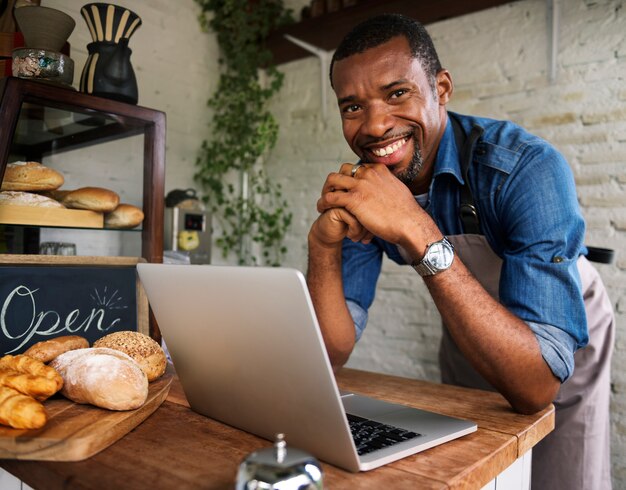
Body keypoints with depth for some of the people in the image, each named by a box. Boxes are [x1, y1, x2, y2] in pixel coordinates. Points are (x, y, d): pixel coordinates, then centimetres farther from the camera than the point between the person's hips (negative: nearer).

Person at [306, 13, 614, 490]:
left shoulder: (527, 168, -35)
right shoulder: (360, 188, -20)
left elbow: (536, 385, -43)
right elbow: (332, 354, -22)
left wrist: (418, 233, -51)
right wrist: (323, 242, -39)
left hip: (565, 339, -3)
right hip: (466, 343, 4)